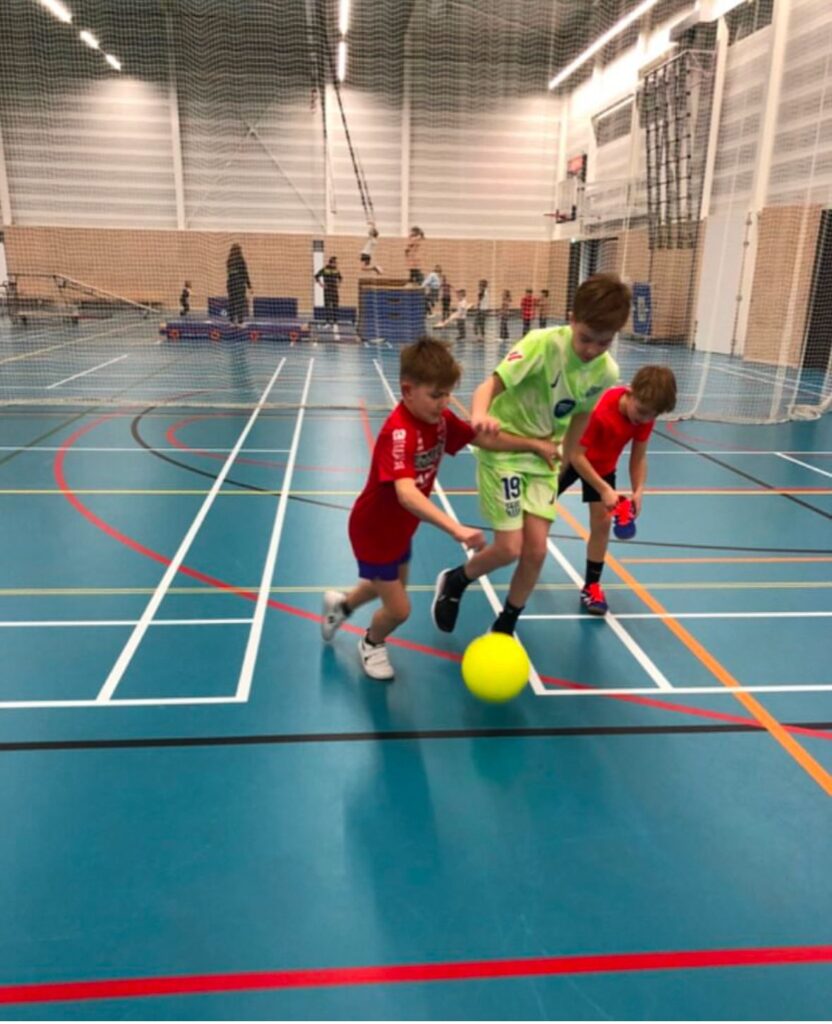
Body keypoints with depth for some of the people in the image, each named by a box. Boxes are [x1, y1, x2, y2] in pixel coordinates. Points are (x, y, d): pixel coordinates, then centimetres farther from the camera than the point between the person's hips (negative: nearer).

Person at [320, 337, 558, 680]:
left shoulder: (440, 419, -11)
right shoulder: (398, 432, -37)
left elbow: (485, 439, 2)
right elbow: (406, 493, -50)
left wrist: (534, 444, -5)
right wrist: (456, 529, -59)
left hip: (400, 527, 8)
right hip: (374, 529, -8)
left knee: (394, 586, 29)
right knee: (399, 609, 1)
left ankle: (340, 603, 57)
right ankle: (372, 644, 36)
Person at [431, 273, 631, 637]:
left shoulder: (606, 372, -8)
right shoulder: (543, 344, -24)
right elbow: (490, 385, -32)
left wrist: (564, 456, 16)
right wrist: (480, 414, -53)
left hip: (543, 457, 5)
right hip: (503, 449, -5)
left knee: (536, 550, -1)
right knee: (509, 548, -9)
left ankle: (504, 629, 22)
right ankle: (453, 582, 23)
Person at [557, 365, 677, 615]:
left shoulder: (645, 417, -22)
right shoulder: (599, 410, -41)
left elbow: (638, 457, -11)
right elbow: (576, 455, -36)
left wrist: (638, 491, -26)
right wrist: (604, 489, -40)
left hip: (603, 465, 4)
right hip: (570, 458, -4)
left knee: (602, 522, -4)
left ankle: (591, 586, 8)